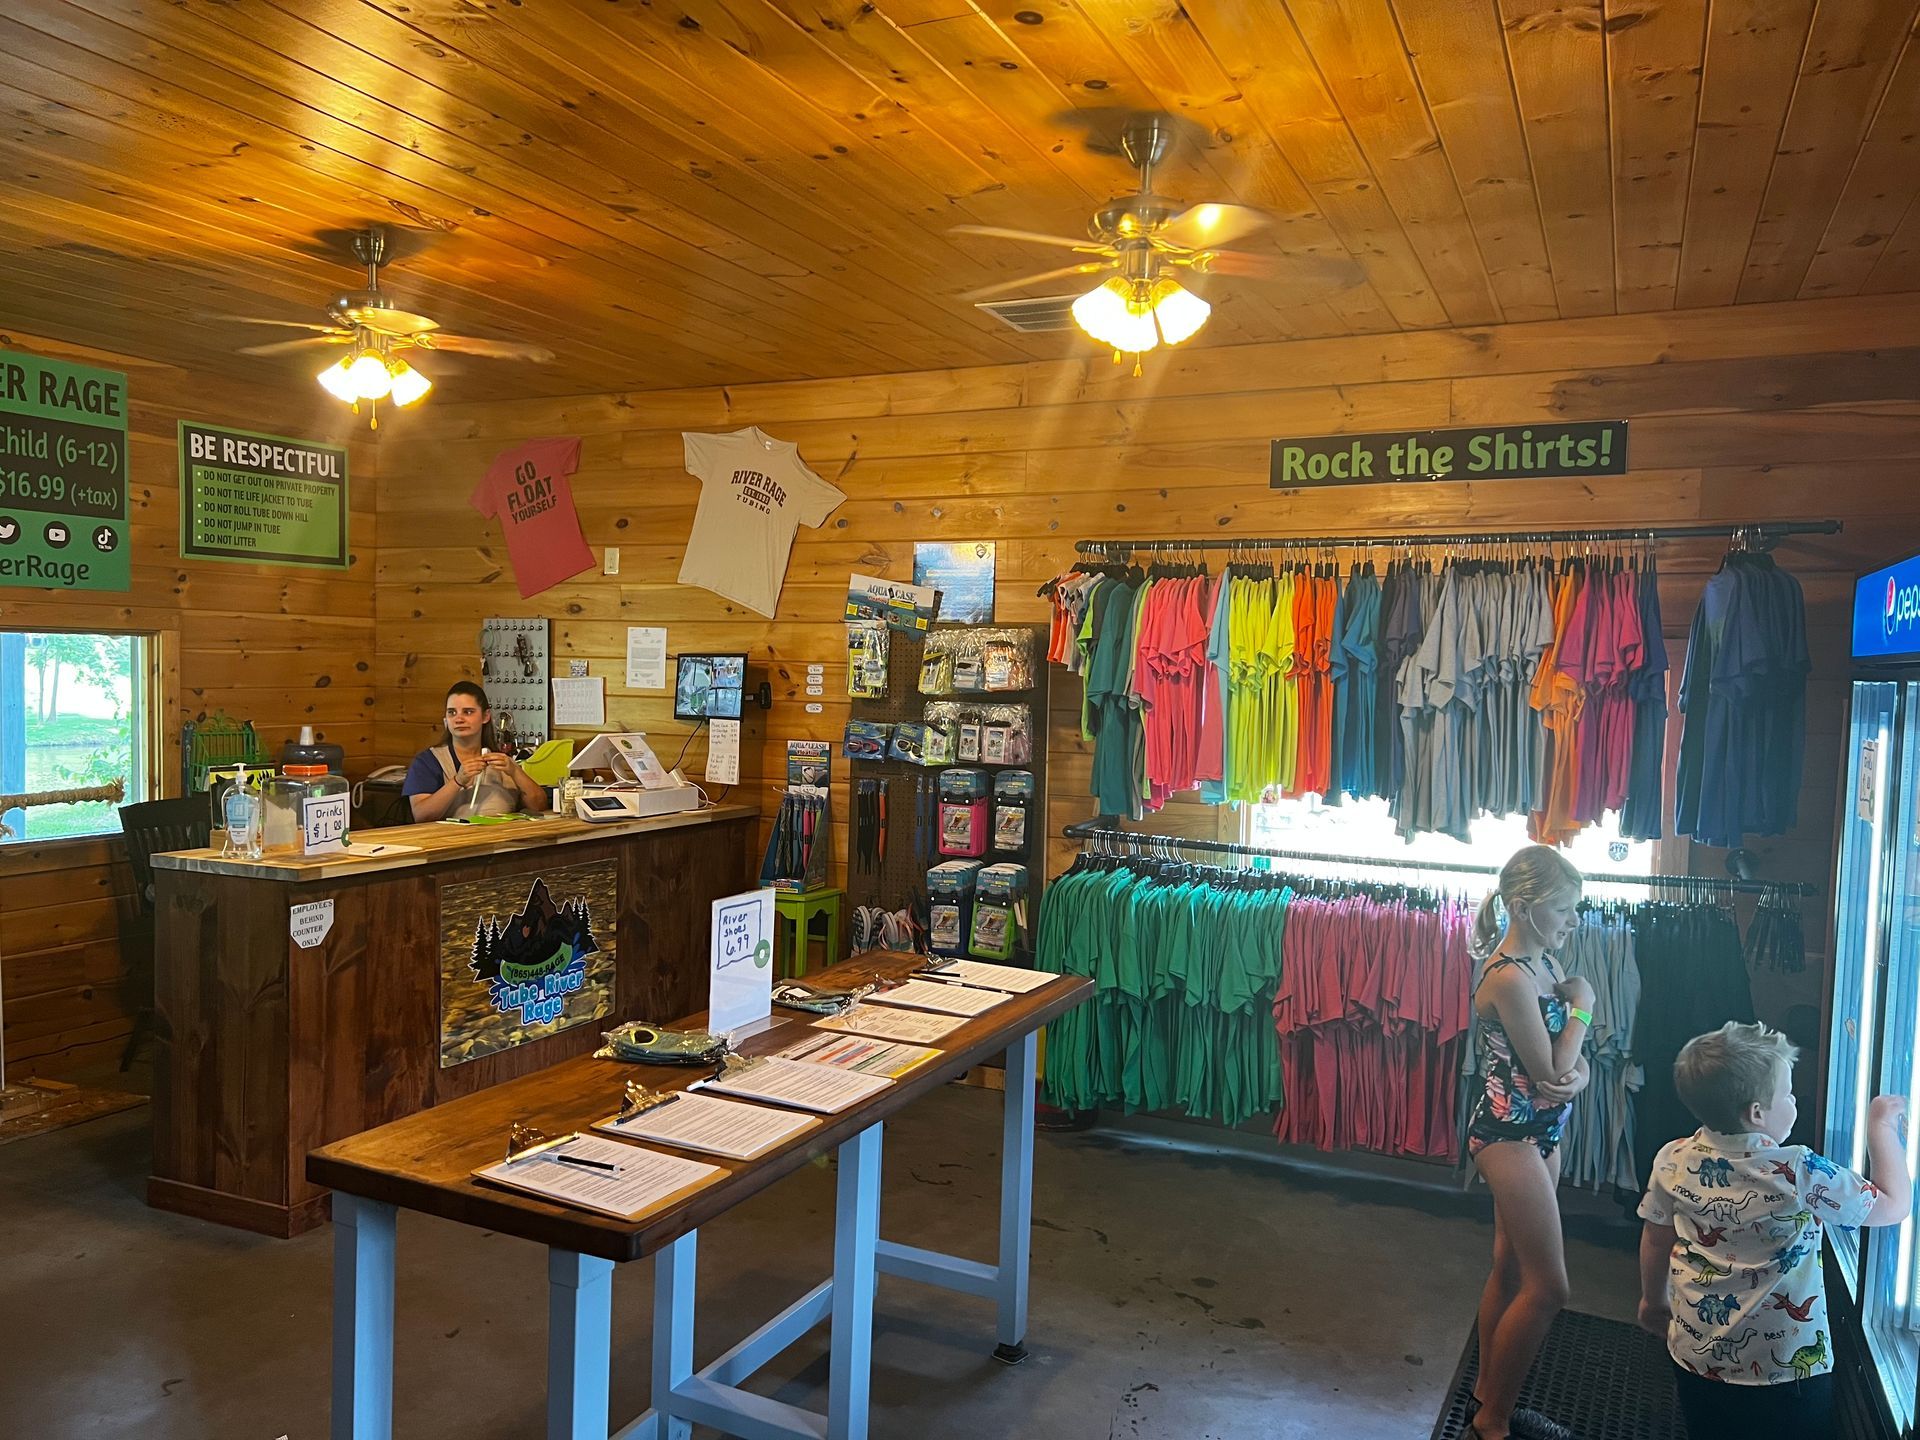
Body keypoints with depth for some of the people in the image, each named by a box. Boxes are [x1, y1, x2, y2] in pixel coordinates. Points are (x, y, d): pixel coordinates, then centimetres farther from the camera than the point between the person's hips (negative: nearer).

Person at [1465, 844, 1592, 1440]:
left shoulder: (1543, 964, 6)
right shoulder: (1509, 977, -23)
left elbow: (1569, 1061, 5)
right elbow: (1550, 1073, -20)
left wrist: (1577, 1074, -18)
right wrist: (1582, 1005, -9)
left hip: (1538, 1130, 9)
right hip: (1509, 1132, -9)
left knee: (1510, 1269, 18)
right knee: (1548, 1287, -5)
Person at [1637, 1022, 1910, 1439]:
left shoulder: (1672, 1160, -10)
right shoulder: (1797, 1173, -25)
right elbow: (1894, 1205, -11)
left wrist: (1653, 1301, 23)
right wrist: (1882, 1129, 2)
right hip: (1783, 1369, -4)